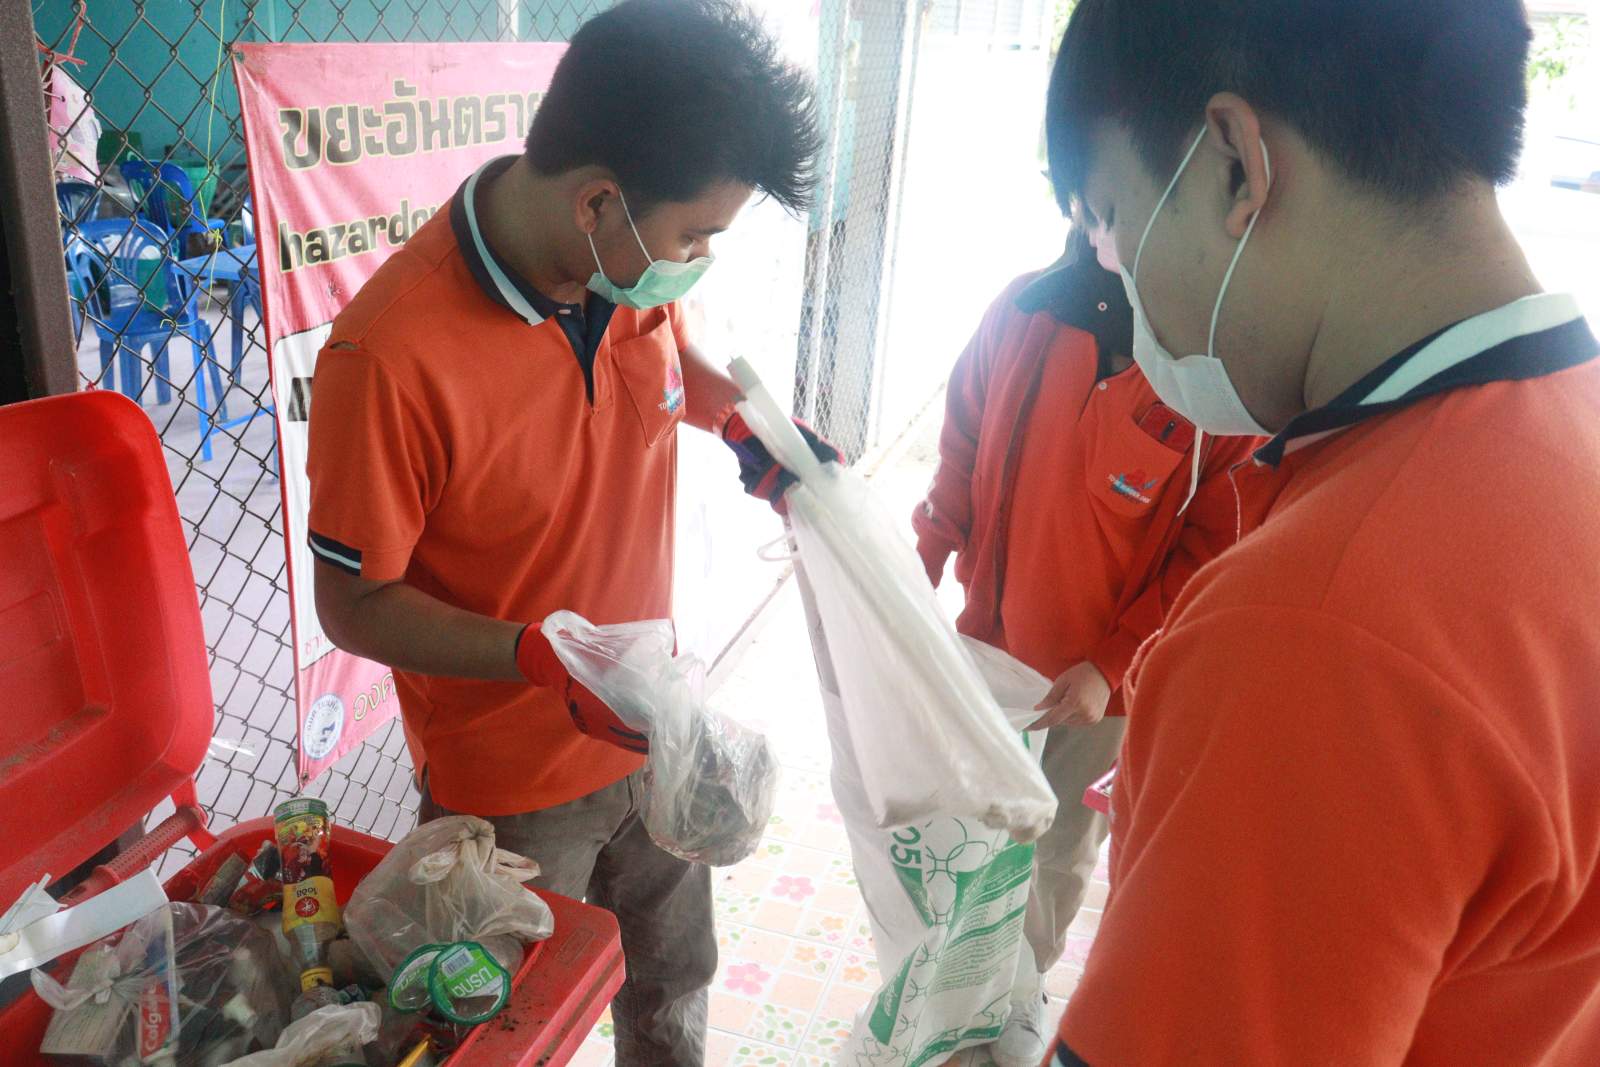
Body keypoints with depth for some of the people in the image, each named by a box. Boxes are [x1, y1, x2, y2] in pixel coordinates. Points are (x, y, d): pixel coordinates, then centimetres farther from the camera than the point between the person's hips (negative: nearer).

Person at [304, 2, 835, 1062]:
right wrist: (547, 658, -32)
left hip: (649, 738, 6)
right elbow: (356, 605, -19)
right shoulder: (392, 355, -30)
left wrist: (744, 420, -8)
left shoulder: (637, 269, -12)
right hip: (507, 787, -5)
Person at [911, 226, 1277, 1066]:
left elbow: (1217, 549, -15)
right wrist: (916, 575, -5)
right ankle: (1013, 994, 49)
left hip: (1114, 679, -3)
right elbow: (962, 455, 2)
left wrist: (1111, 665, -19)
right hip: (997, 645, 3)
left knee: (1065, 852, 18)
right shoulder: (1026, 312, -10)